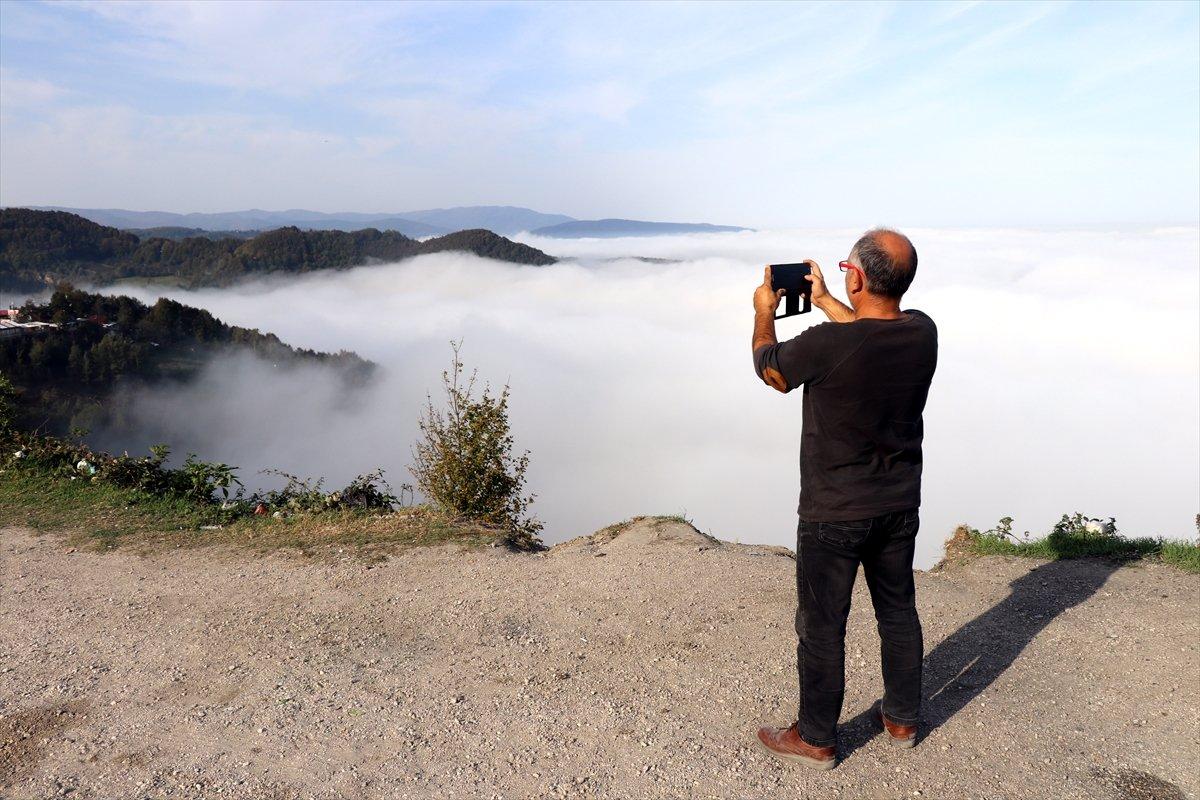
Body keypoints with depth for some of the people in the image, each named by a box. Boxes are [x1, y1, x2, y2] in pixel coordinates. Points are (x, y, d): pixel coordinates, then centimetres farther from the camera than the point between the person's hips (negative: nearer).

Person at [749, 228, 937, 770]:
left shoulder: (826, 345, -27)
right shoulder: (922, 333, -9)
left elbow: (769, 368, -6)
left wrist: (764, 314, 12)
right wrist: (823, 300, 23)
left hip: (834, 515, -6)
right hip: (900, 506, 6)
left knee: (822, 626, 9)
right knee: (898, 611, 21)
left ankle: (816, 740, 25)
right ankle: (902, 719, 39)